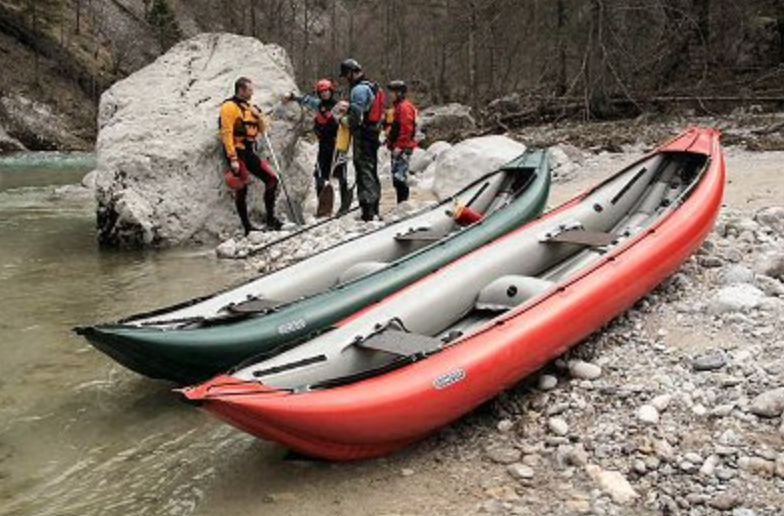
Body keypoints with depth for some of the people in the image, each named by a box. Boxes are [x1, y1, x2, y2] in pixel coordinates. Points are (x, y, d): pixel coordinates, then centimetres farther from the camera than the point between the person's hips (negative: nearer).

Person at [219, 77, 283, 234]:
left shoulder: (249, 107, 17)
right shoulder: (230, 106, -7)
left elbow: (263, 129, 19)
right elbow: (227, 133, -15)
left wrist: (258, 116, -2)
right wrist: (233, 159, -22)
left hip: (250, 153, 8)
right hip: (237, 153, -8)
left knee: (272, 179, 2)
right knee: (242, 189, -4)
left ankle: (271, 219, 8)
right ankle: (247, 227, 2)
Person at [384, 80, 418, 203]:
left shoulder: (405, 107, -13)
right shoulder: (397, 106, 20)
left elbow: (406, 129, -20)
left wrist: (400, 146, -21)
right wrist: (390, 142, 21)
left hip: (402, 148, -11)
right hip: (397, 148, 11)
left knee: (400, 177, -13)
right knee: (396, 177, 13)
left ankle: (403, 202, -11)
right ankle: (401, 203, 18)